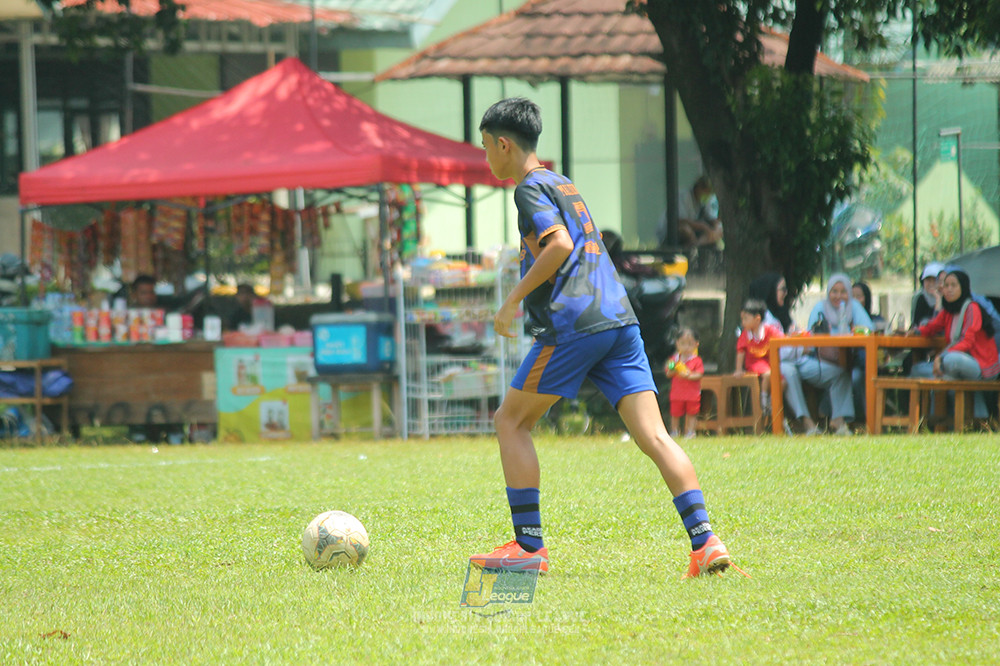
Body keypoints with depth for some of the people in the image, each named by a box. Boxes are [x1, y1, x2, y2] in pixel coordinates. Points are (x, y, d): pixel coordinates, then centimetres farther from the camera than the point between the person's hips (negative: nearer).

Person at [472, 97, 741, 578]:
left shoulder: (531, 188, -1)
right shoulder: (563, 184, 26)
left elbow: (559, 246, -16)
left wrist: (514, 300, -9)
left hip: (572, 325, -8)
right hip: (620, 320, 8)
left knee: (510, 421, 7)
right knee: (653, 435, -2)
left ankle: (528, 547, 4)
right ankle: (705, 543, -15)